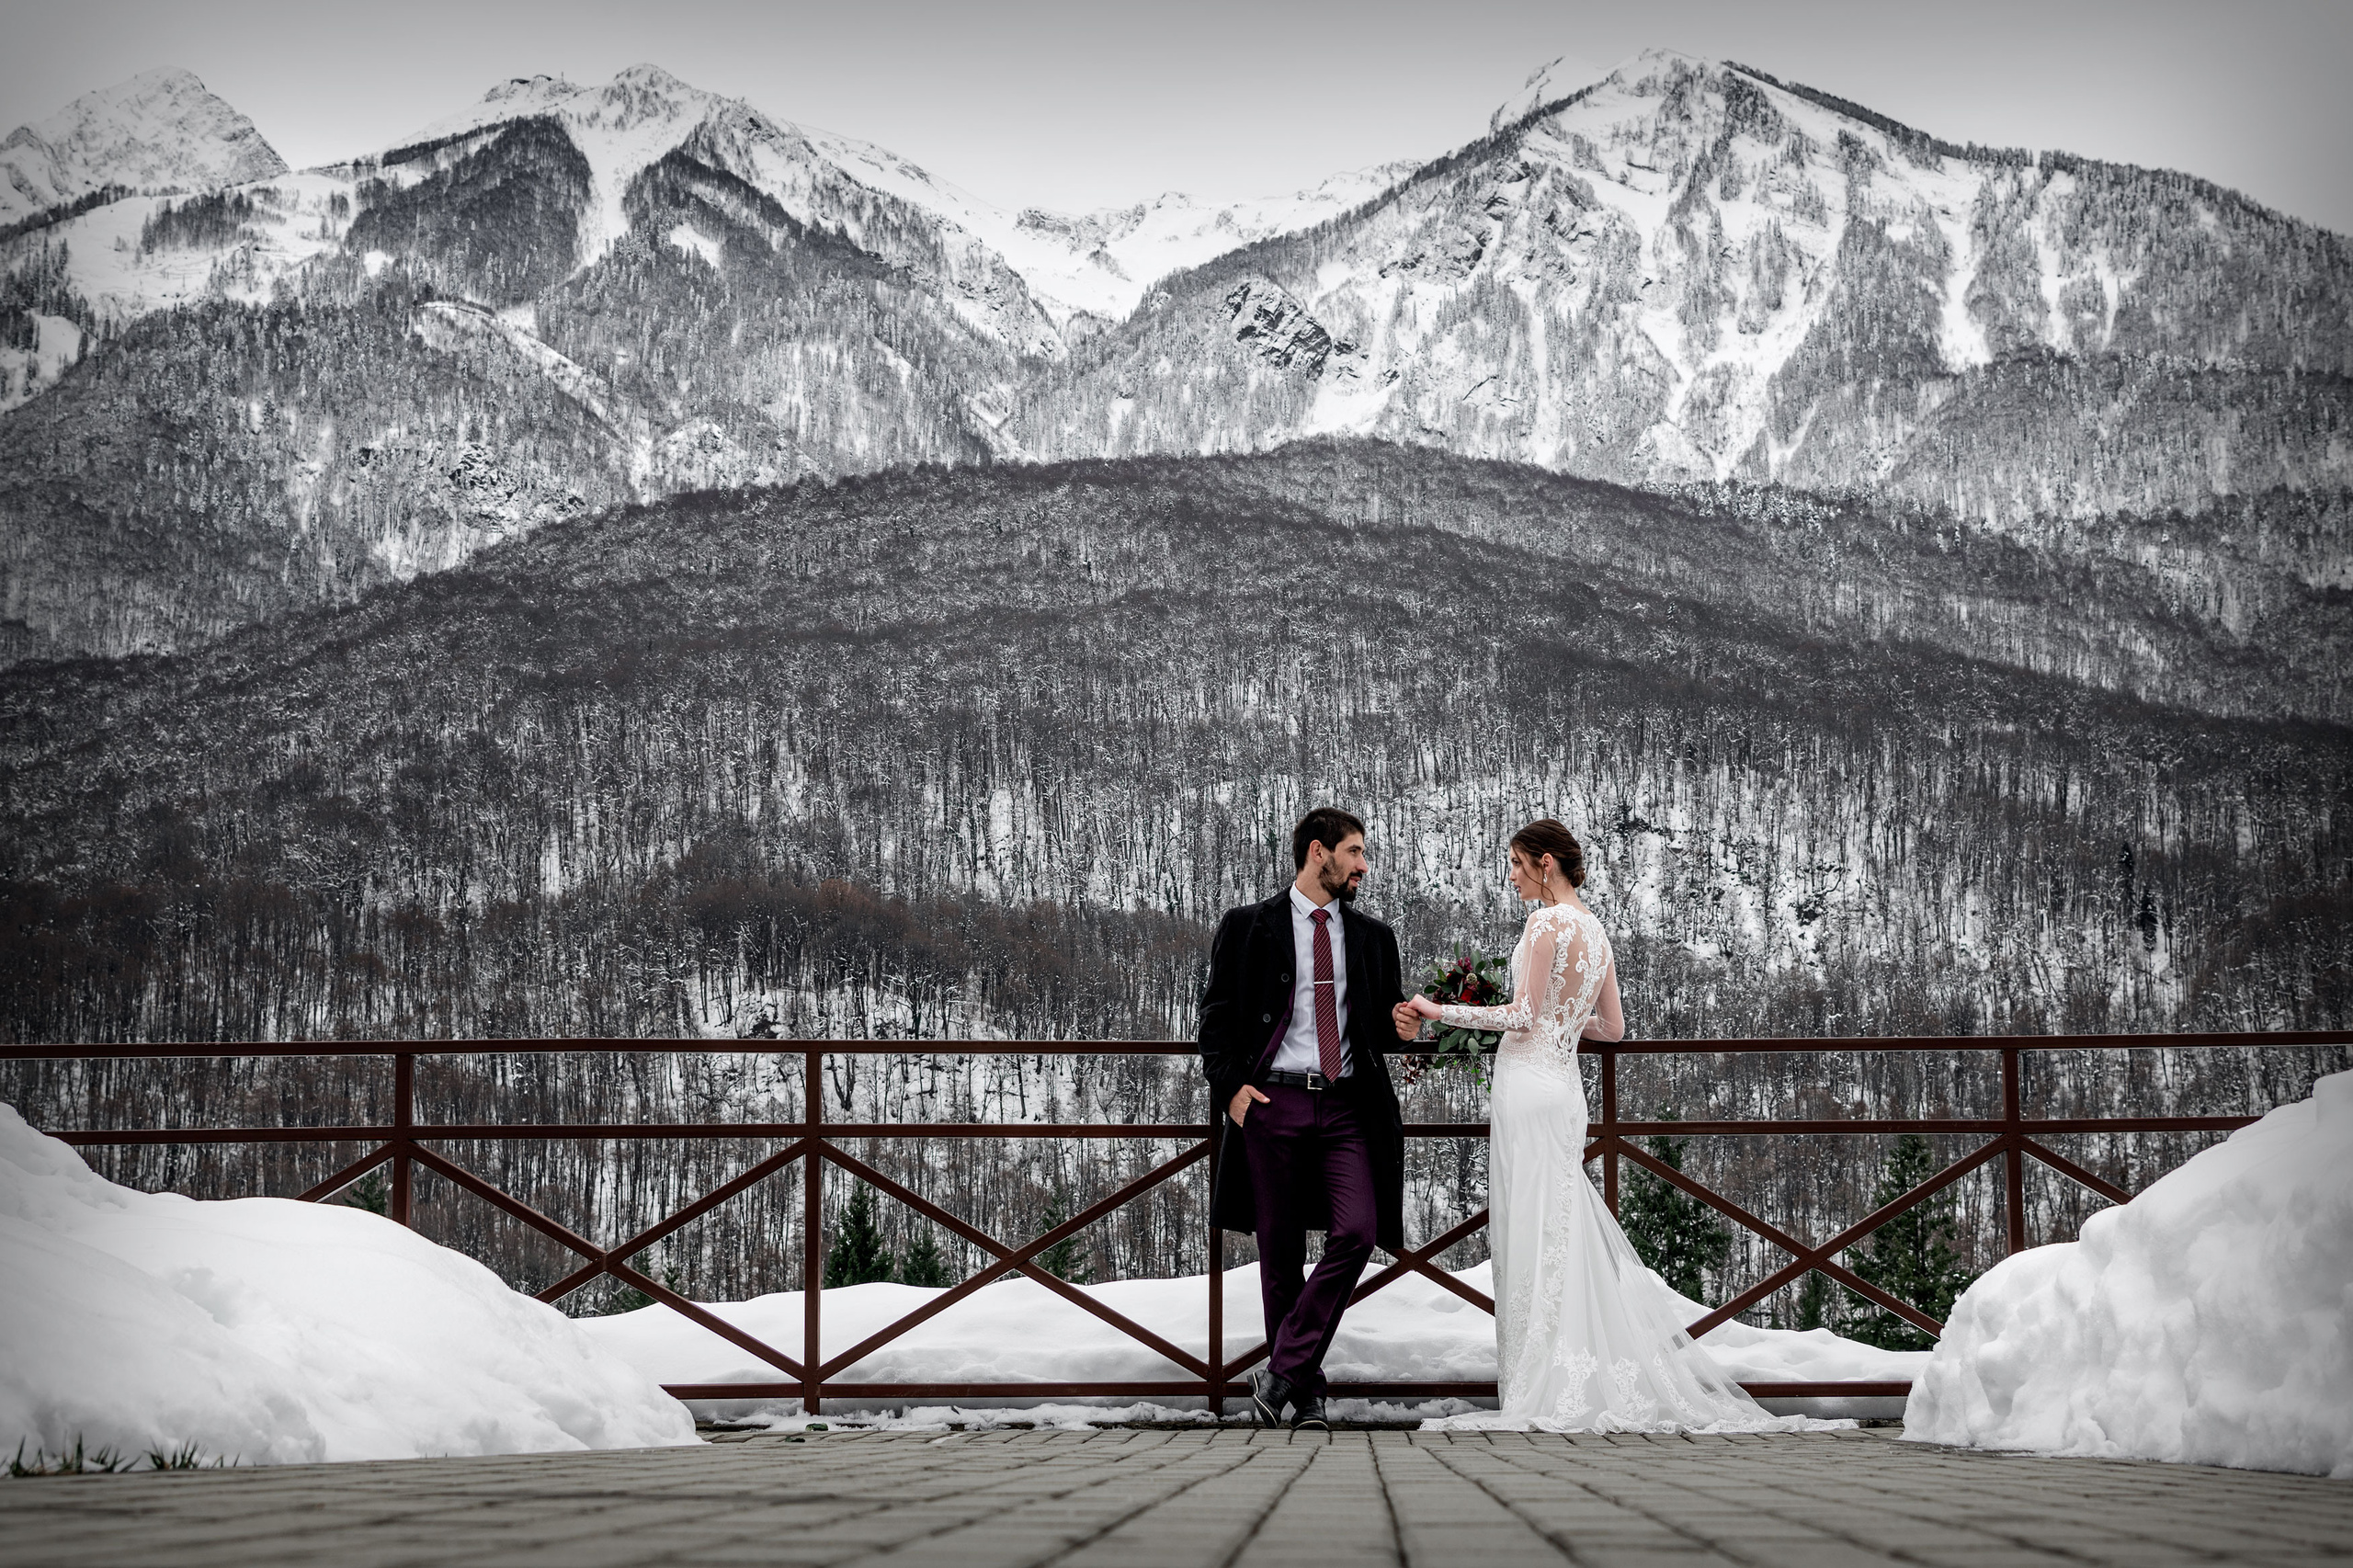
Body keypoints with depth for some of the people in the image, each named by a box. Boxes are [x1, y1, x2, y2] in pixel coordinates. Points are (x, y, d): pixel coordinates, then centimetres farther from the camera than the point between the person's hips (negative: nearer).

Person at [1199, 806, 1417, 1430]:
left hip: (1347, 1107, 2)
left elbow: (1386, 1021, 24)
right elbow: (1217, 1014, 4)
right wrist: (1229, 1086, -9)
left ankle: (1282, 1372, -10)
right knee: (1281, 1253, 2)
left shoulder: (1373, 936, 15)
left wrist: (1402, 1026, 0)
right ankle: (1305, 1394, 12)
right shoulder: (1248, 927, 5)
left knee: (1356, 1233, -16)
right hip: (1272, 1103, -2)